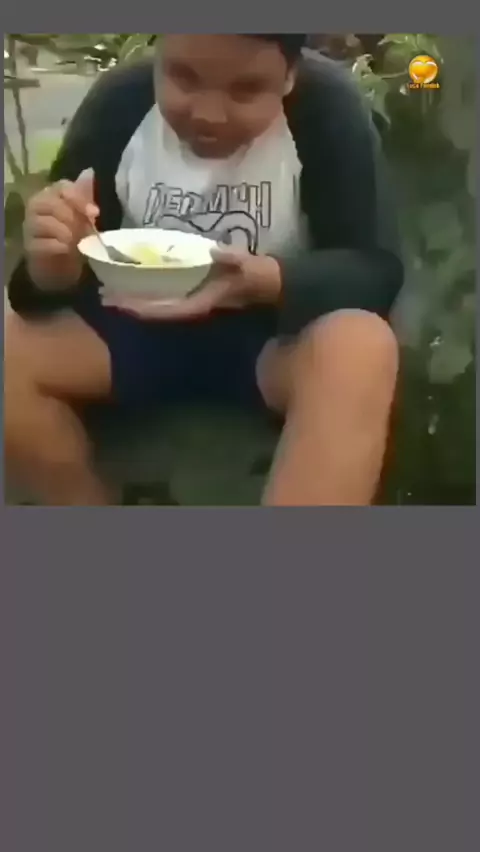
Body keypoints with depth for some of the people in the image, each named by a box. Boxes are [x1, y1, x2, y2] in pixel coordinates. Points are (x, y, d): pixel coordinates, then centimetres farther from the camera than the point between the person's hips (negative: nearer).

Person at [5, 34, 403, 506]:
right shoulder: (117, 104, -13)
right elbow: (68, 274, -8)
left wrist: (266, 280, -39)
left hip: (269, 335, -2)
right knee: (10, 346, -22)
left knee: (360, 348, -34)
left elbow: (377, 268, -20)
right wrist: (54, 263, -33)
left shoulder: (327, 107, -18)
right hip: (141, 329, 2)